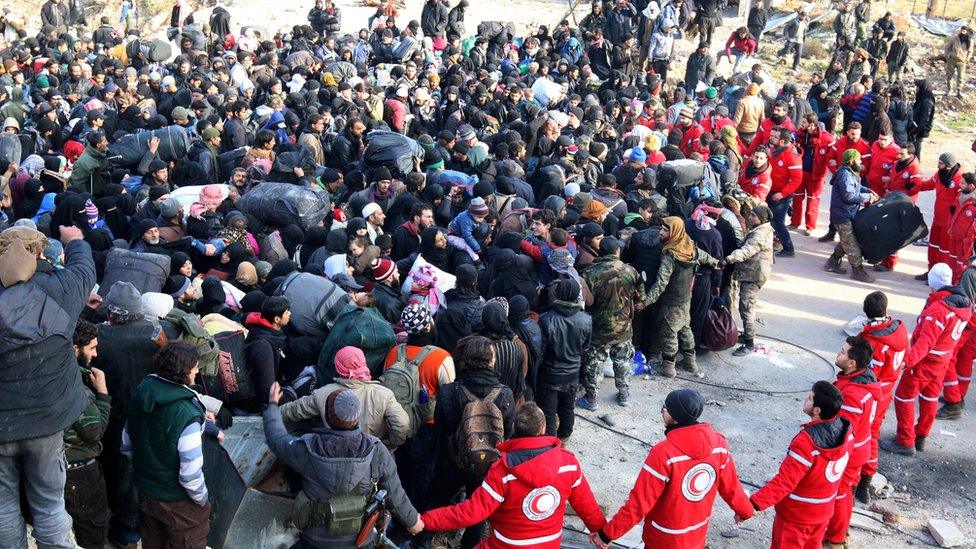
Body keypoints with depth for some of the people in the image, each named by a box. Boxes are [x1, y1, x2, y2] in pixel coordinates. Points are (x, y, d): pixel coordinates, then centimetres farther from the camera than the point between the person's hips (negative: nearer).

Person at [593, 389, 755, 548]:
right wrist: (745, 510, 19)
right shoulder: (718, 442, -17)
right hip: (698, 535, 5)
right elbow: (730, 486, -1)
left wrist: (607, 534, -18)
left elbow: (639, 503, -28)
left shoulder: (663, 453, -33)